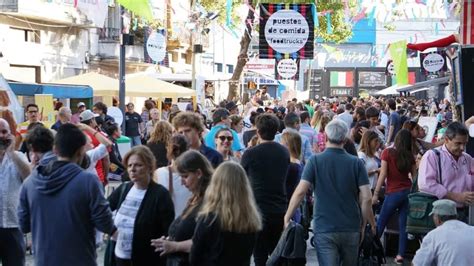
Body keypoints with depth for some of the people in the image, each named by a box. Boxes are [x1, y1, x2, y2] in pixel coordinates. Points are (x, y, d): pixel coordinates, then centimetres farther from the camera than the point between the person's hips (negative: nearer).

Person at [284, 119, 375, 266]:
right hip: (351, 228, 2)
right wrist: (367, 222, 6)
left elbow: (300, 192, -12)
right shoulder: (356, 163, -2)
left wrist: (287, 218, -2)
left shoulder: (315, 161, -5)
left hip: (324, 228, -2)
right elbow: (366, 197, -7)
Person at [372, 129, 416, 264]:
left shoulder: (388, 152, -7)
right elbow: (415, 175, 3)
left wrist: (376, 194, -4)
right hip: (408, 191, 3)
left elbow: (383, 174, -8)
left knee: (381, 223, 9)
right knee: (404, 225, 6)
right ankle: (401, 255, 5)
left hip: (393, 193, -3)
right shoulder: (410, 155, 3)